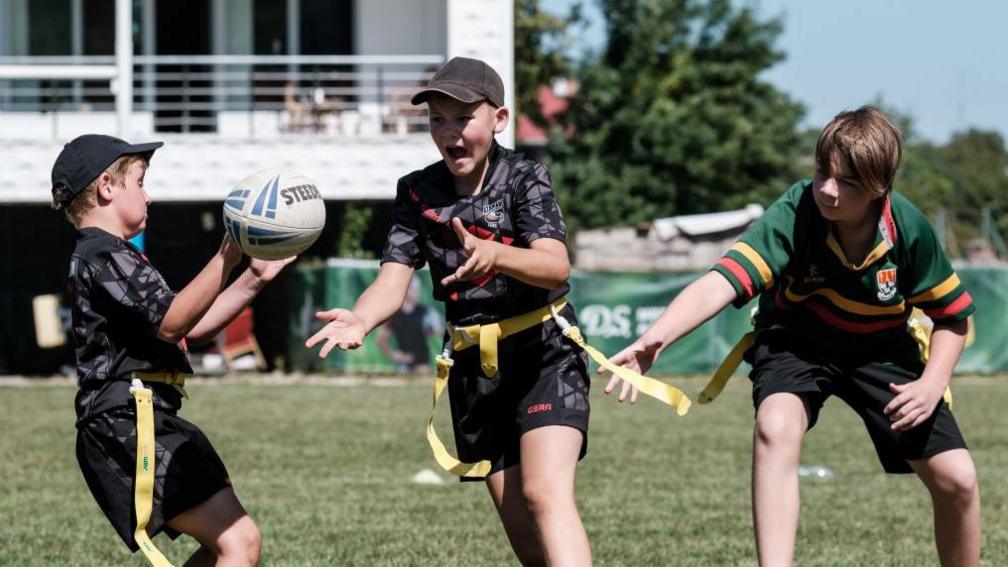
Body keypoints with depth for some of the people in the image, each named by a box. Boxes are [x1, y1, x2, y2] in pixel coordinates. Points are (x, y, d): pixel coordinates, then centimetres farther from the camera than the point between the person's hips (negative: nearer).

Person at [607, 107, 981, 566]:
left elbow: (952, 316, -7)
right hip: (795, 339, -2)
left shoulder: (909, 230, -23)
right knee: (775, 427, -35)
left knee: (957, 480, -5)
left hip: (881, 349, 2)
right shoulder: (792, 216, -31)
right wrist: (655, 339, -61)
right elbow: (721, 283, -44)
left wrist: (932, 384, -23)